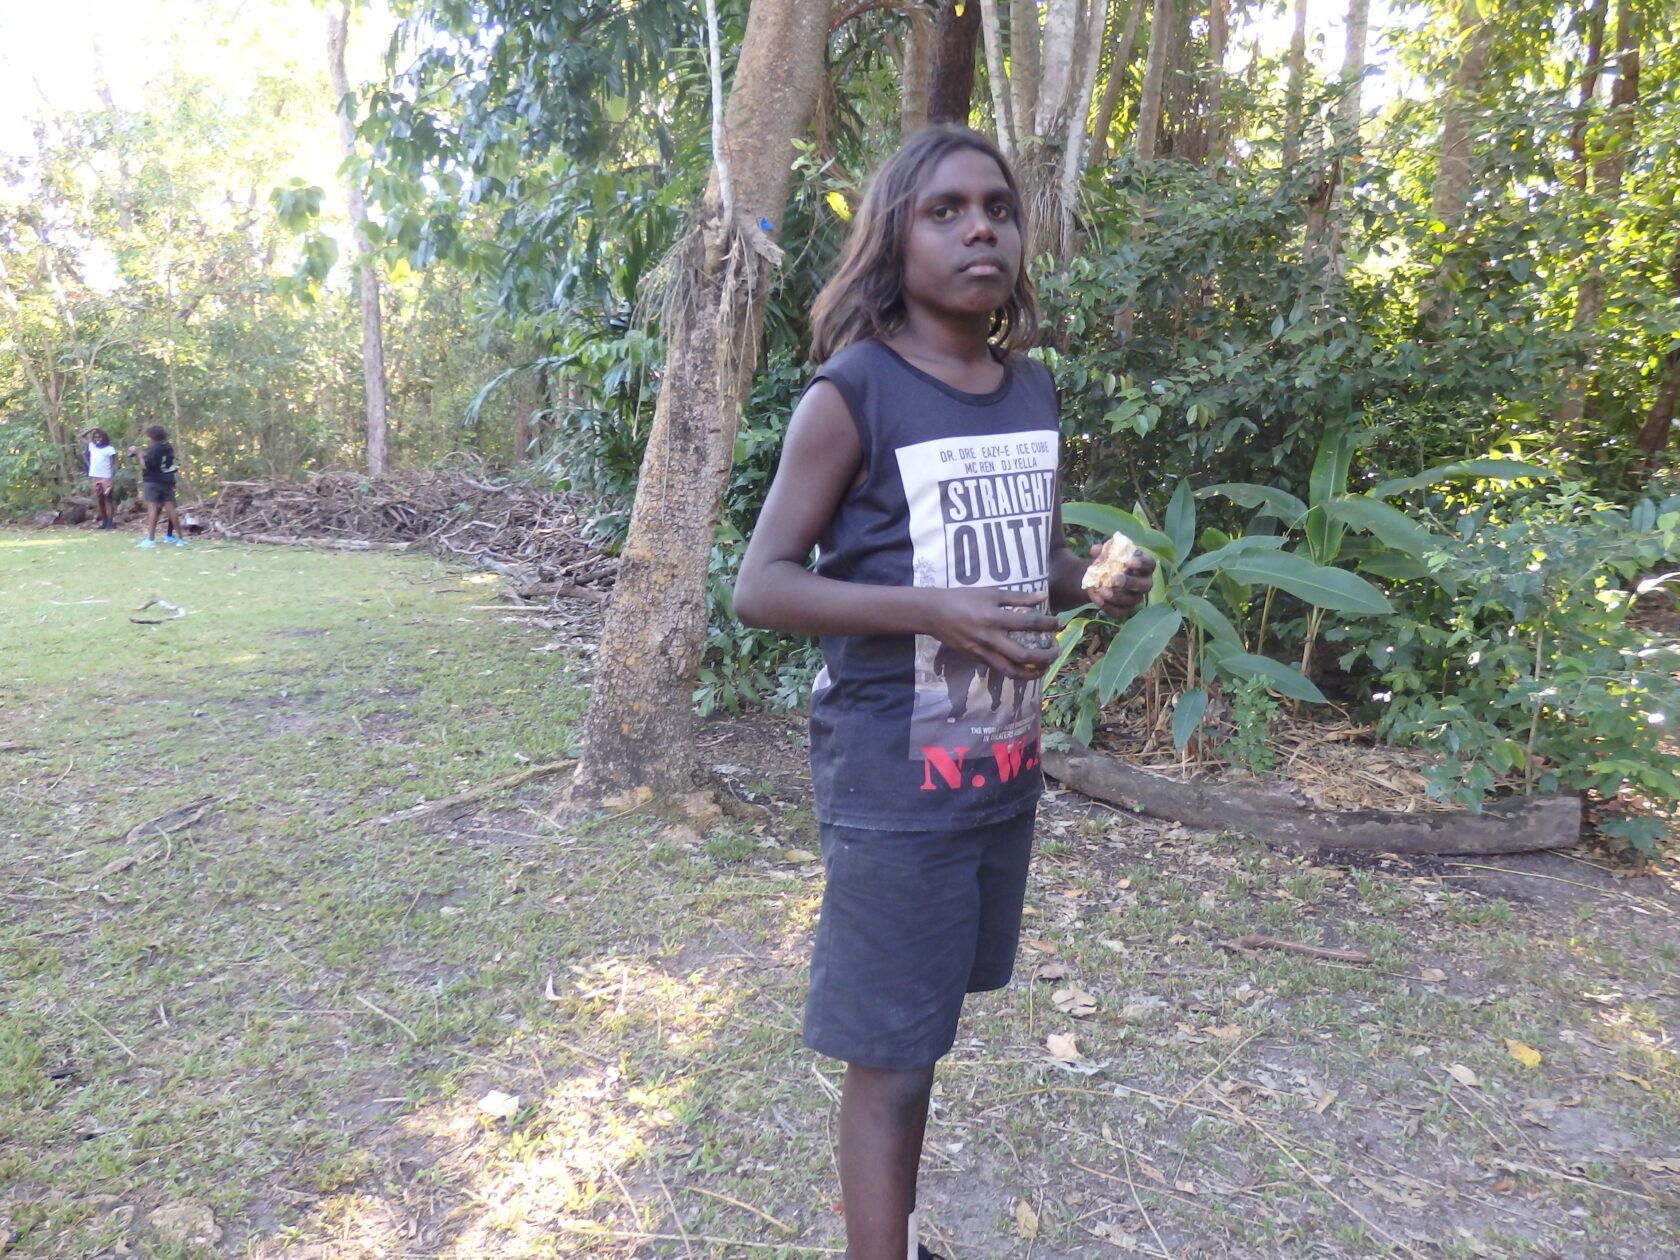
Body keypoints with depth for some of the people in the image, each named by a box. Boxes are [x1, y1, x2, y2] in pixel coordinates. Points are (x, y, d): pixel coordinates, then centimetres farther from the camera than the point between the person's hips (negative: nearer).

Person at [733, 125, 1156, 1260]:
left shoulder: (1036, 390, 7)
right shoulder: (851, 393, -12)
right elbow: (762, 587, -13)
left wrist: (1099, 583, -4)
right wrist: (931, 611, -25)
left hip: (1006, 766, 7)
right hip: (894, 777, -6)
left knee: (927, 1022, 21)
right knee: (891, 1052, 3)